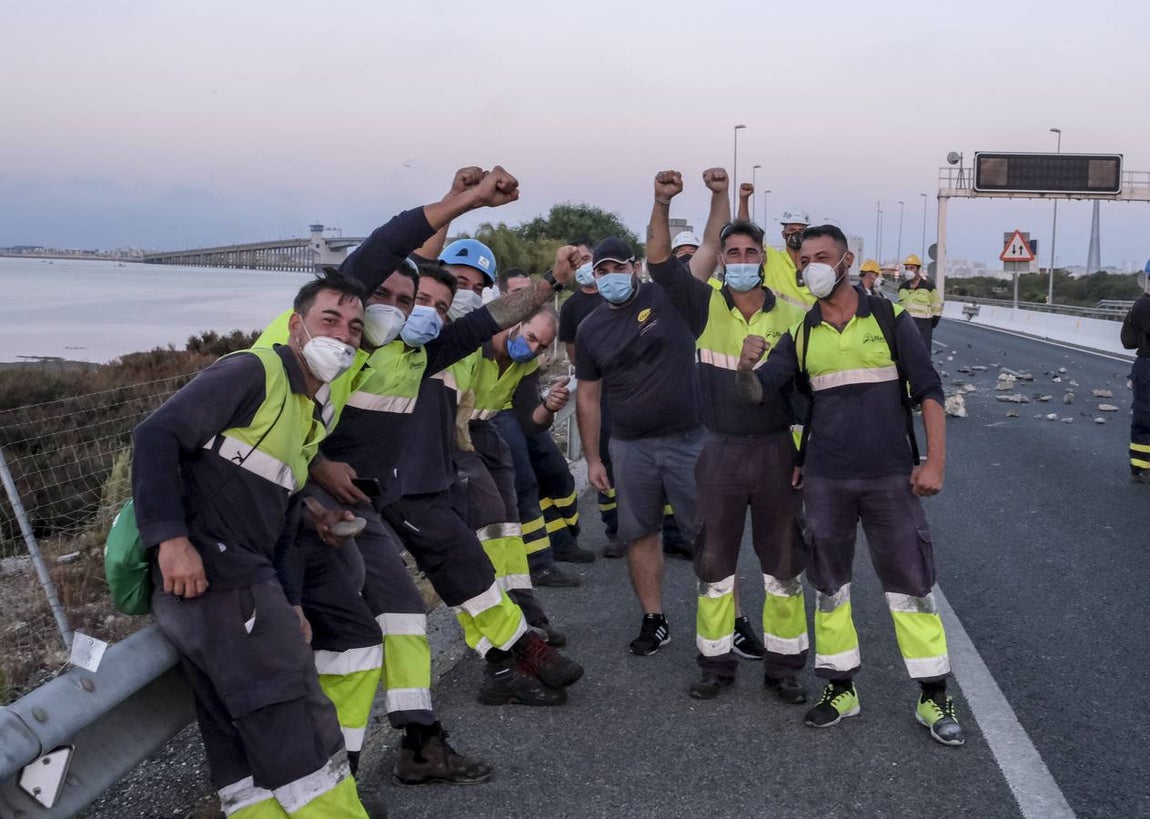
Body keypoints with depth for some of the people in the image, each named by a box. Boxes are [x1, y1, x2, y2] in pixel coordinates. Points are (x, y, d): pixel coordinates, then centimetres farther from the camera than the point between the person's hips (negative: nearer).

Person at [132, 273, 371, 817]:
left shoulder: (311, 419, 23)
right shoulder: (253, 373, -5)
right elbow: (156, 436, -14)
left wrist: (289, 602, 12)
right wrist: (171, 538, -23)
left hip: (239, 576, 10)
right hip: (207, 571, -10)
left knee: (243, 741, 10)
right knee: (297, 725, -10)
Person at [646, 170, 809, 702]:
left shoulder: (792, 317, -1)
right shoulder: (706, 308, -1)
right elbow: (660, 263, -13)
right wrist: (663, 203, -24)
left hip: (777, 452, 0)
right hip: (720, 452, 0)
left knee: (783, 563, 9)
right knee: (714, 562, 9)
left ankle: (784, 665, 22)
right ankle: (716, 663, 23)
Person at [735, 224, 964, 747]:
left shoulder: (889, 320, 0)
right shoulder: (800, 335, 7)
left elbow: (929, 392, -1)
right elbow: (758, 392, -2)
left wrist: (934, 462, -10)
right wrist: (746, 368, -25)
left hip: (891, 476, -3)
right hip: (825, 481, 3)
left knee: (910, 583, 0)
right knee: (828, 586, 10)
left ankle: (934, 697, 11)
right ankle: (841, 688, 24)